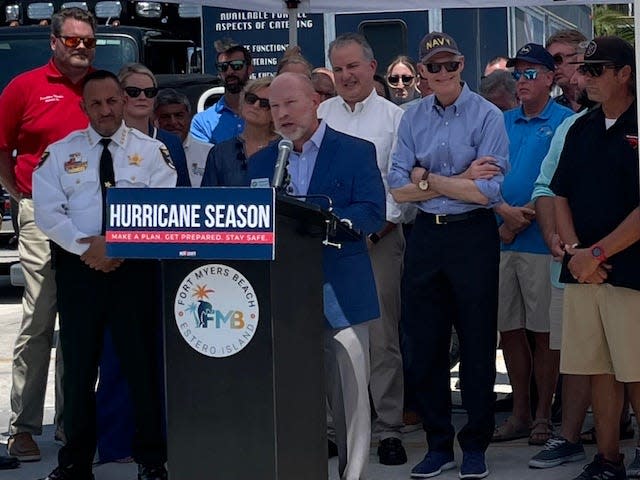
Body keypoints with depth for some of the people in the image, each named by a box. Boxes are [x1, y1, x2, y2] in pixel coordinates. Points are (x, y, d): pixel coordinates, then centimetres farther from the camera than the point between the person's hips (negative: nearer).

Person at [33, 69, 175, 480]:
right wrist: (87, 247, -15)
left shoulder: (150, 151, 5)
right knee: (79, 366, 7)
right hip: (78, 268, 1)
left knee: (143, 364, 2)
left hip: (135, 268, -1)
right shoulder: (60, 153, 7)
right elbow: (47, 211, -2)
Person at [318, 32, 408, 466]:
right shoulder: (319, 116, 12)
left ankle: (389, 429, 3)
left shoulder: (394, 117, 4)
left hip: (378, 235, -3)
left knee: (382, 336, -2)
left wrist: (381, 223, -12)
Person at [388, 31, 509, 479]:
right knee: (425, 342, 7)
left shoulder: (487, 116, -7)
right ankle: (439, 444, 18)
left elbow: (489, 191, -15)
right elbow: (399, 187, -2)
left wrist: (429, 179, -10)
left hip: (473, 236, -4)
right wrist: (460, 179, -12)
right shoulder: (413, 118, 6)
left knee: (477, 342, 3)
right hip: (426, 236, 4)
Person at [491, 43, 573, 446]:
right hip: (501, 238, 5)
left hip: (542, 240, -5)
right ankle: (521, 412, 19)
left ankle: (543, 415, 9)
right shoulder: (502, 122, 14)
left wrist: (525, 216, -15)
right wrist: (505, 212, -9)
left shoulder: (565, 122, -2)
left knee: (544, 331, 0)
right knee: (509, 328, 9)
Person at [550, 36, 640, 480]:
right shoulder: (581, 129, 14)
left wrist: (598, 252, -13)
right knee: (598, 370, 9)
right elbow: (560, 196, 14)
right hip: (582, 271, 6)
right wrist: (574, 251, -2)